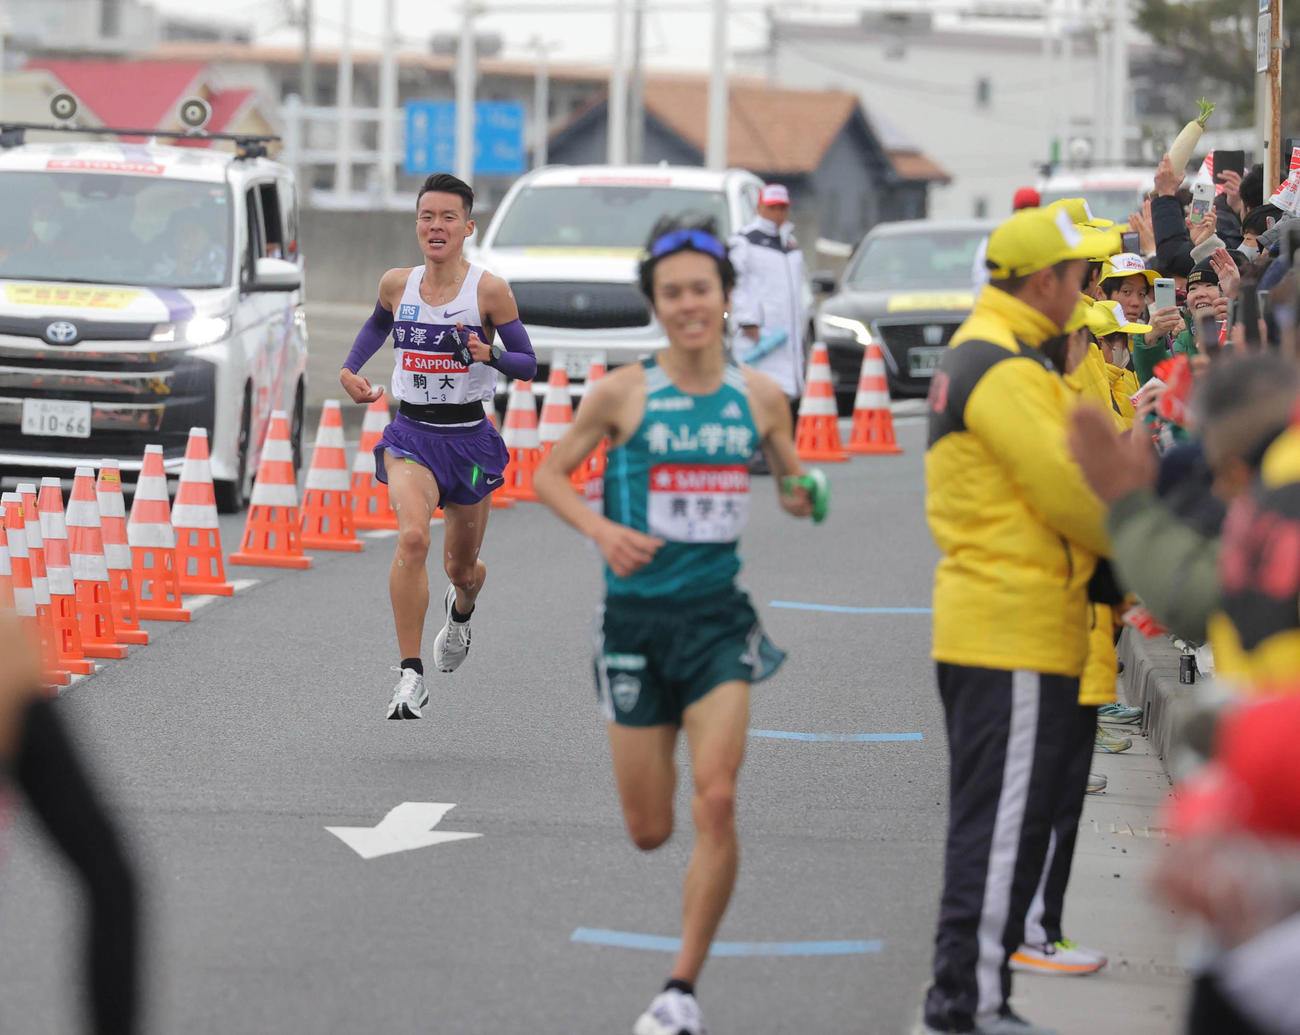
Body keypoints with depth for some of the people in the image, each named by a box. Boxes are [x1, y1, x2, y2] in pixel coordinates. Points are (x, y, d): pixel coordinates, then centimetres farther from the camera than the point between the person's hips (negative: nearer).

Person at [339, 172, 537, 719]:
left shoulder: (489, 289, -9)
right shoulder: (396, 284, 1)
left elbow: (528, 363, -4)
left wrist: (488, 355, -24)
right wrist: (349, 369, 10)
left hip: (469, 437, -1)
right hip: (411, 432, 1)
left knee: (462, 569, 15)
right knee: (412, 538, -27)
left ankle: (461, 610, 55)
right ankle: (410, 675, -24)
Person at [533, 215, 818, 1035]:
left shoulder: (761, 396, 1)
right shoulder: (624, 393, -4)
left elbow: (794, 487, 15)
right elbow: (549, 475, 5)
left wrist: (800, 497, -9)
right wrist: (601, 529, -13)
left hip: (719, 617, 0)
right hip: (638, 618, 0)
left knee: (716, 803, -16)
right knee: (650, 831, 6)